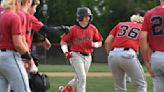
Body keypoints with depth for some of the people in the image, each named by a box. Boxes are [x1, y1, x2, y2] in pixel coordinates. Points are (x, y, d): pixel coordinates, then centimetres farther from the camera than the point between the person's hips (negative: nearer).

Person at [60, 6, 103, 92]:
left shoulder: (93, 29, 2)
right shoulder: (73, 29, -8)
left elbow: (100, 43, 9)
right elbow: (63, 41, 0)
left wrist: (93, 44, -13)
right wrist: (66, 52, -15)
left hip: (87, 56, 5)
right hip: (76, 55, -5)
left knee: (78, 78, 16)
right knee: (82, 78, -13)